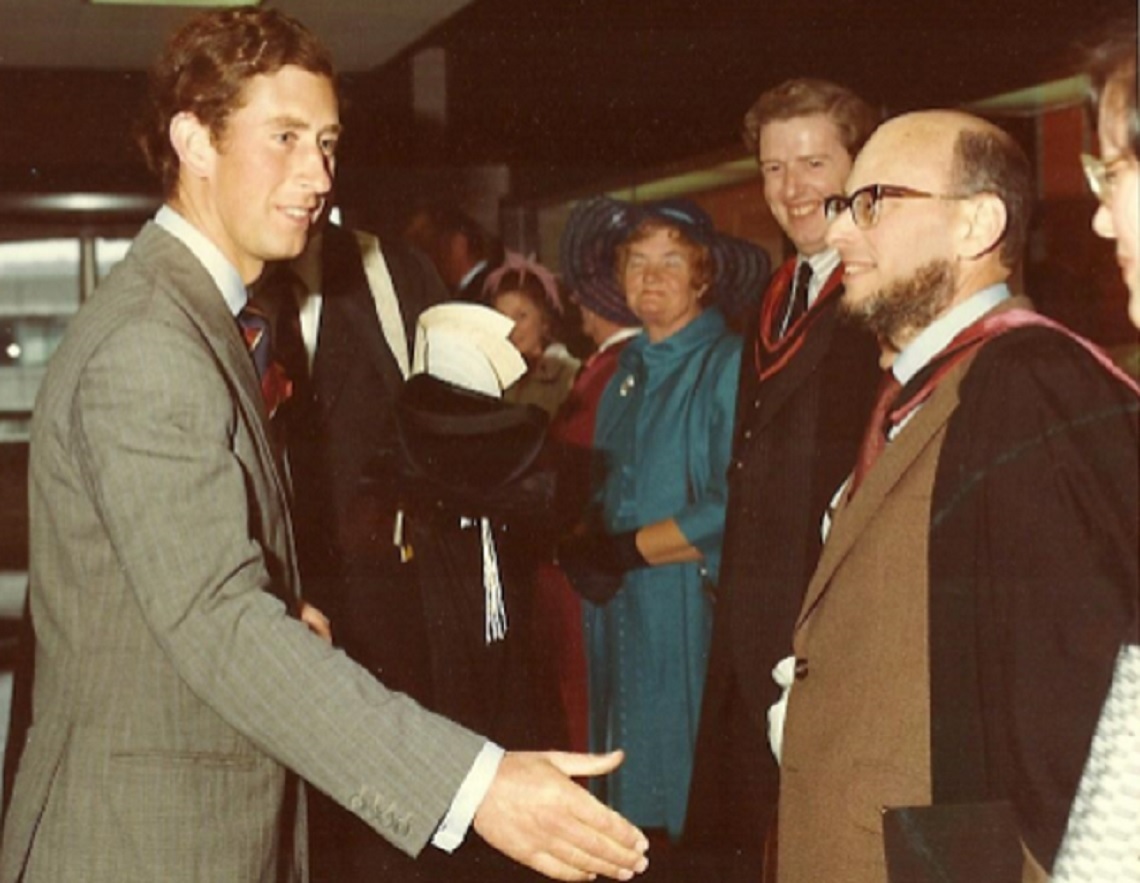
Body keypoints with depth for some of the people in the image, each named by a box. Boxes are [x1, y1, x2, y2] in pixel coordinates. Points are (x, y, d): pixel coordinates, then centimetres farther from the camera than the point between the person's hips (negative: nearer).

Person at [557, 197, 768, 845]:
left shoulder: (729, 365, -11)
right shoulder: (629, 369, 14)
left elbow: (732, 511, -19)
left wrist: (623, 551, -12)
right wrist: (582, 552, -1)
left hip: (691, 612, -7)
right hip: (616, 607, 7)